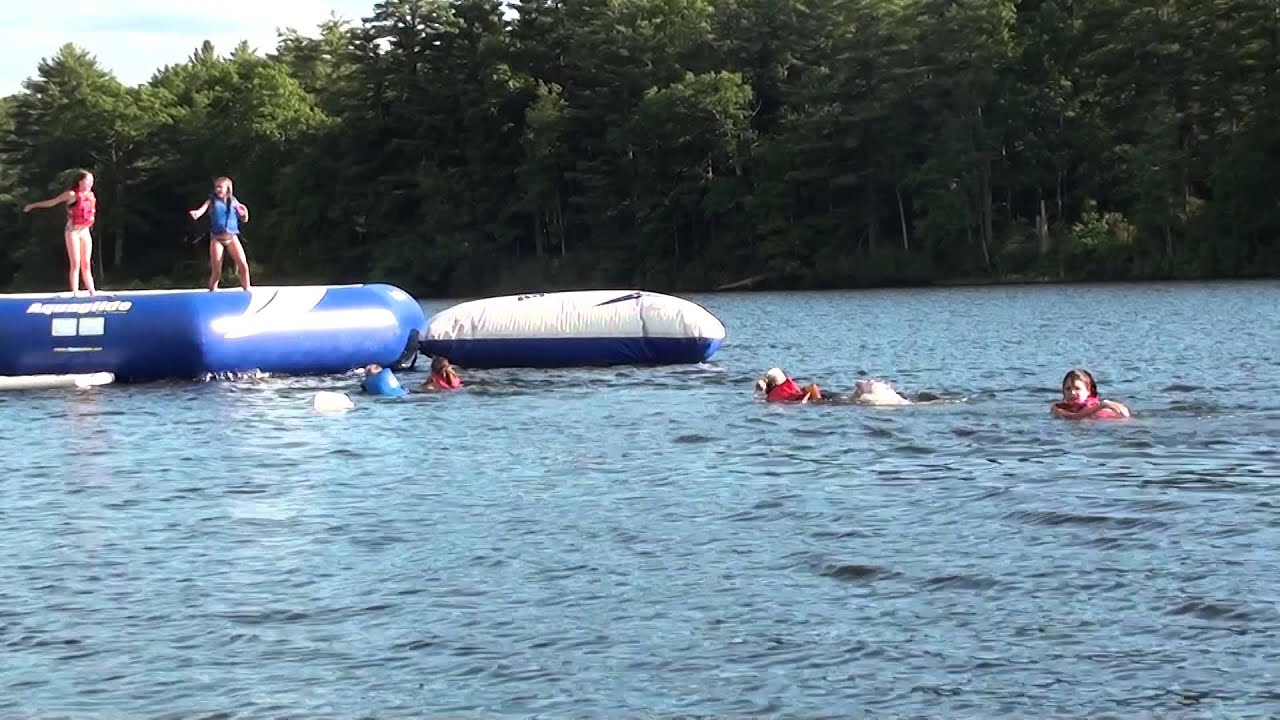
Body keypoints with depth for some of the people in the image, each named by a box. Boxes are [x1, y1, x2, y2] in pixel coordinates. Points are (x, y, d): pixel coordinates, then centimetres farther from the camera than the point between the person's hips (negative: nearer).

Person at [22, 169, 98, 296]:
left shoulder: (91, 195, 7)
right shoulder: (72, 194, -10)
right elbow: (52, 202, -2)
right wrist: (33, 205, 2)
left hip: (85, 231, 6)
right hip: (73, 231, -6)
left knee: (86, 264, 5)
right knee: (75, 264, -8)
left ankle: (92, 293, 5)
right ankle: (76, 294, -8)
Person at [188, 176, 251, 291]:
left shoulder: (233, 202, 4)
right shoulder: (212, 200, -2)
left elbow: (244, 219, 12)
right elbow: (203, 208, -22)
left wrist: (245, 212, -10)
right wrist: (196, 213, -45)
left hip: (232, 237, 2)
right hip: (216, 238, -2)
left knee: (244, 266, -7)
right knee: (216, 272, -3)